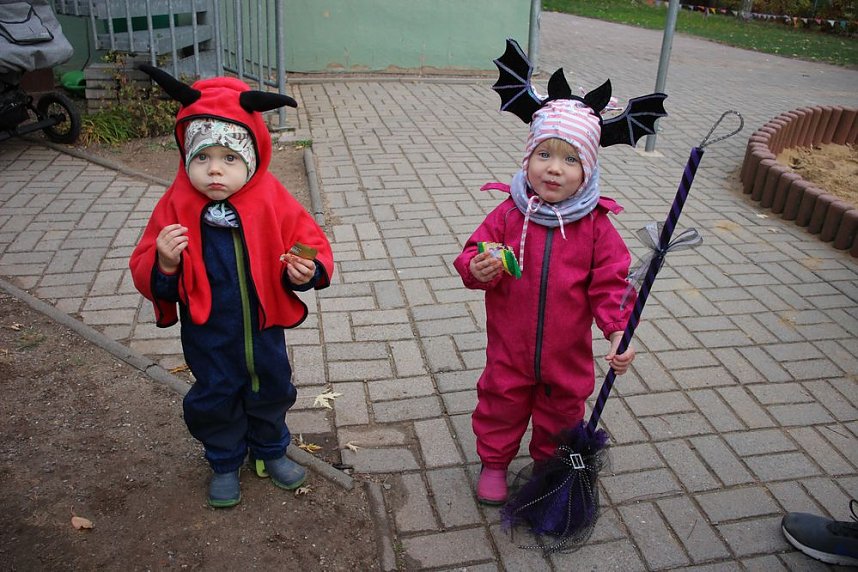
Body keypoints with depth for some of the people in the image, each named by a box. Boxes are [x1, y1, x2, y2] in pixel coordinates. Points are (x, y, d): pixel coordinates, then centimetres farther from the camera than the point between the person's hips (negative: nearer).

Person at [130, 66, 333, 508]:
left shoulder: (274, 202, -15)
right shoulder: (176, 207, -15)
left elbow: (312, 246, -9)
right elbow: (147, 278, -12)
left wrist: (305, 272, -31)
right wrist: (164, 264, -35)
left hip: (264, 329, 1)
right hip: (208, 336, -1)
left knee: (271, 393, 22)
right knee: (215, 401, 18)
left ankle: (271, 452, 50)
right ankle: (225, 464, 45)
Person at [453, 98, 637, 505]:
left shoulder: (596, 226, -12)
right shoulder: (508, 215, -12)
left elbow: (610, 284, -10)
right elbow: (473, 254, -7)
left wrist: (619, 332, -22)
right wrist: (477, 270, -30)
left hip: (567, 354, 1)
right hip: (509, 349, 0)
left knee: (561, 412, 22)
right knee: (501, 406, 18)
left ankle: (549, 464, 49)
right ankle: (494, 463, 44)